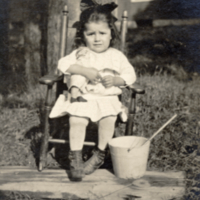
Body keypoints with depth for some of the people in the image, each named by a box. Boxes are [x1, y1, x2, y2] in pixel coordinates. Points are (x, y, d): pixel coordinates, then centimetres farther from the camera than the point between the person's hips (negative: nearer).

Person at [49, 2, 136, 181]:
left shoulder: (117, 56, 9)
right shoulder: (80, 53, 7)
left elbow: (130, 75, 6)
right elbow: (63, 64, -7)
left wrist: (116, 80, -14)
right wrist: (84, 71, -19)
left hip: (108, 98, 0)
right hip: (83, 97, 0)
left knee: (109, 119, -29)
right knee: (76, 120, -27)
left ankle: (99, 154, -7)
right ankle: (76, 158, -14)